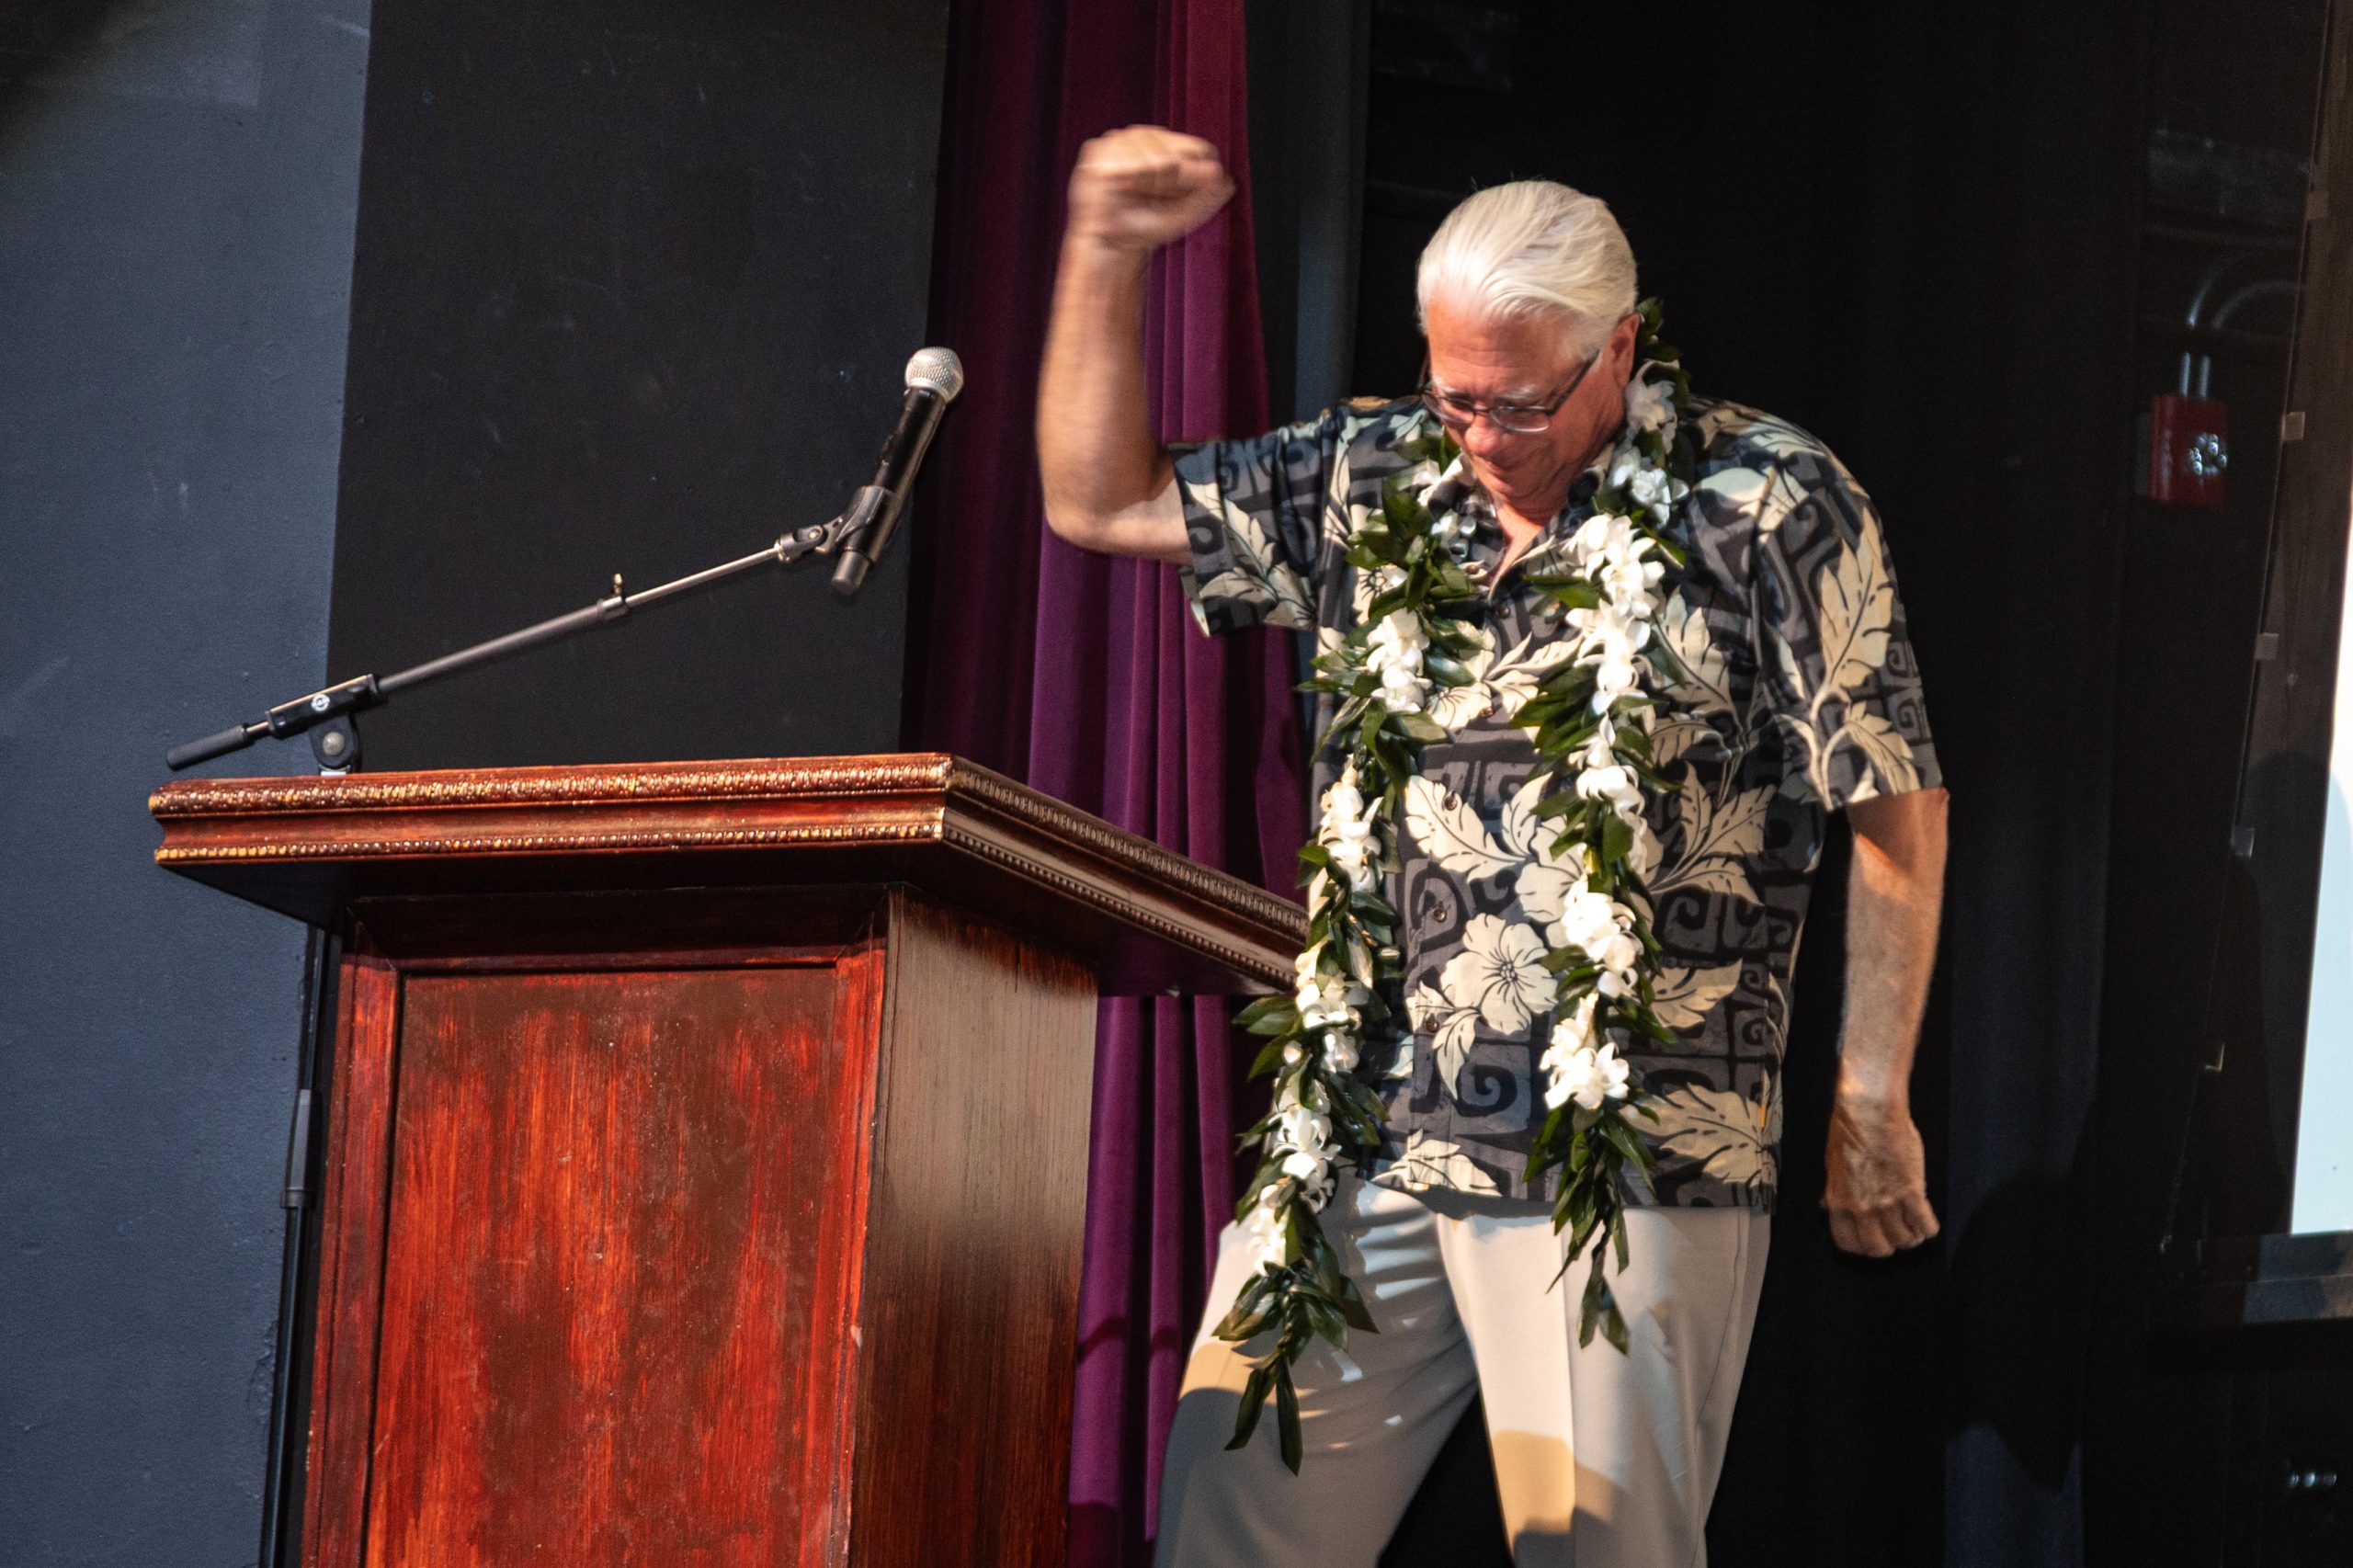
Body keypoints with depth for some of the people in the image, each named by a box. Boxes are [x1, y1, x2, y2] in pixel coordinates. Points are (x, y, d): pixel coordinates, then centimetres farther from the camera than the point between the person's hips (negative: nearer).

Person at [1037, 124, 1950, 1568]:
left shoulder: (1769, 506, -2)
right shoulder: (1377, 477, 13)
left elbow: (1898, 814, -1)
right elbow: (1101, 502, 21)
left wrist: (1872, 1105, -3)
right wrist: (1107, 254, 10)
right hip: (1358, 1129, 5)